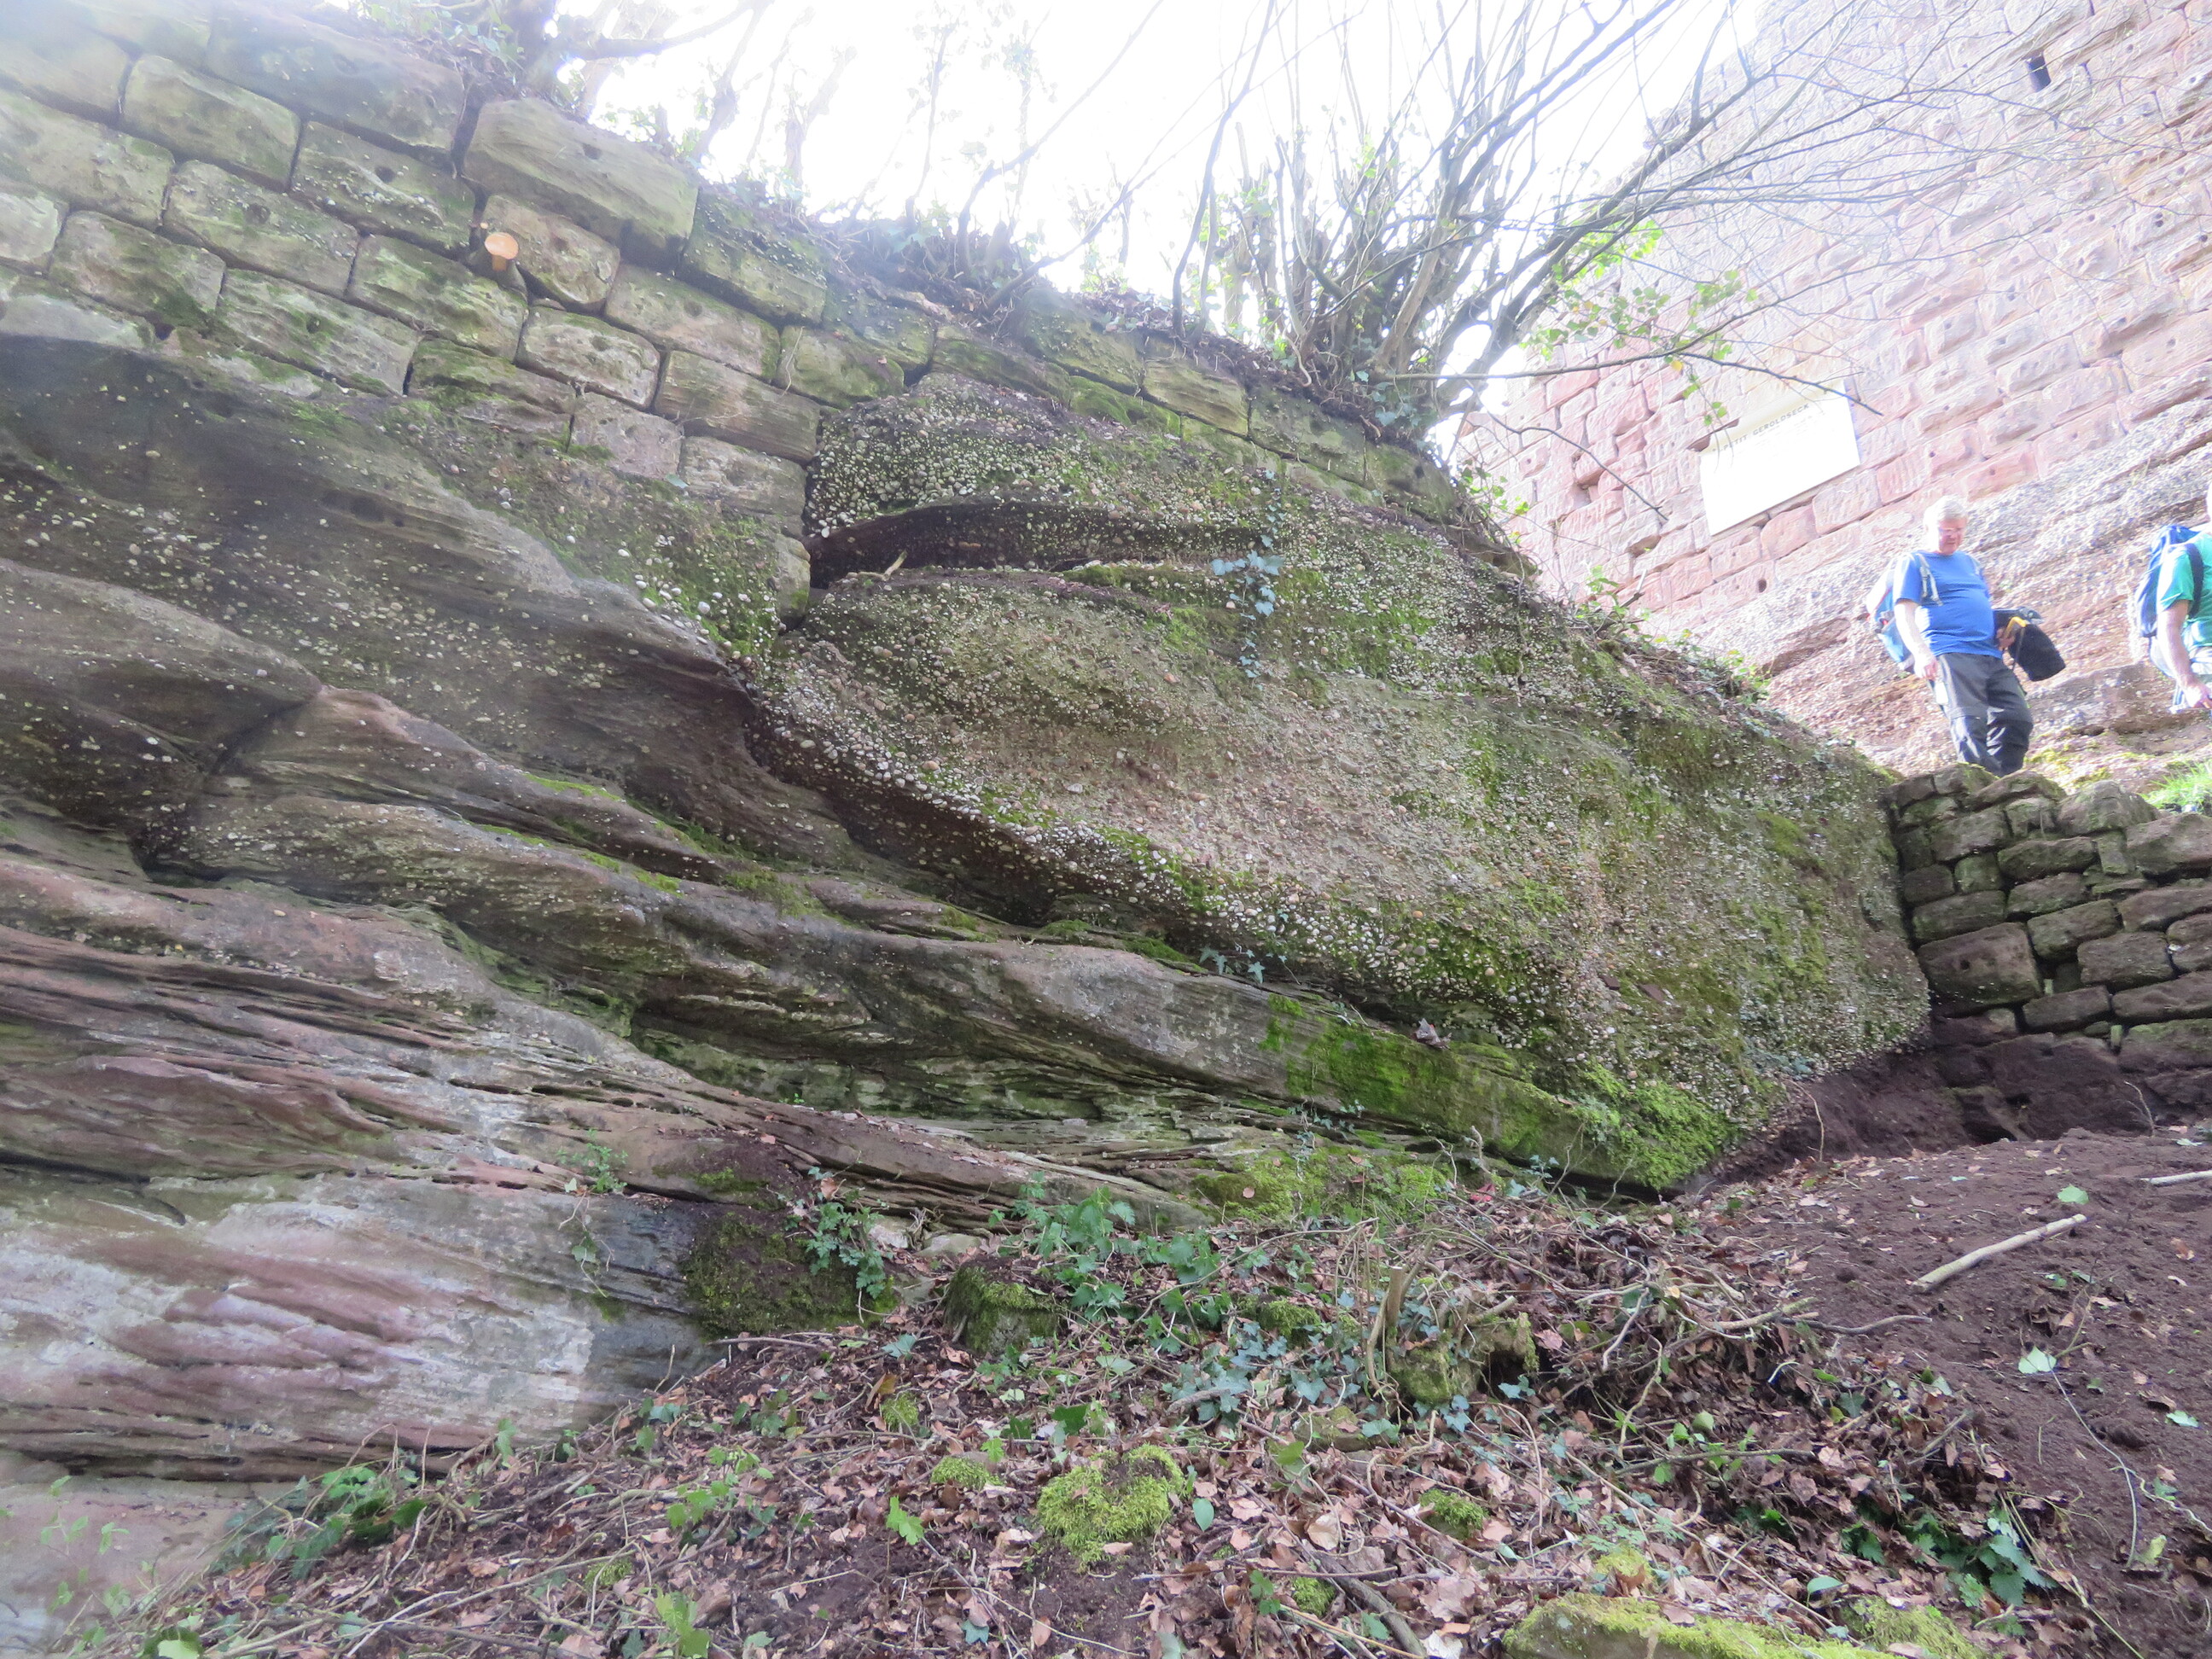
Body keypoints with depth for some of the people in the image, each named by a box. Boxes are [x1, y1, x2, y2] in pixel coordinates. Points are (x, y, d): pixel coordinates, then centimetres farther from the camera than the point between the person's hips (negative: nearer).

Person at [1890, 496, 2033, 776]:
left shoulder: (1969, 562, 29)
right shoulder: (1914, 563, 10)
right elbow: (1905, 615, -2)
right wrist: (1921, 653, -18)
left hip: (1992, 656, 7)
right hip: (1950, 655, -7)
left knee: (2018, 721, -6)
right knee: (1969, 723, -23)